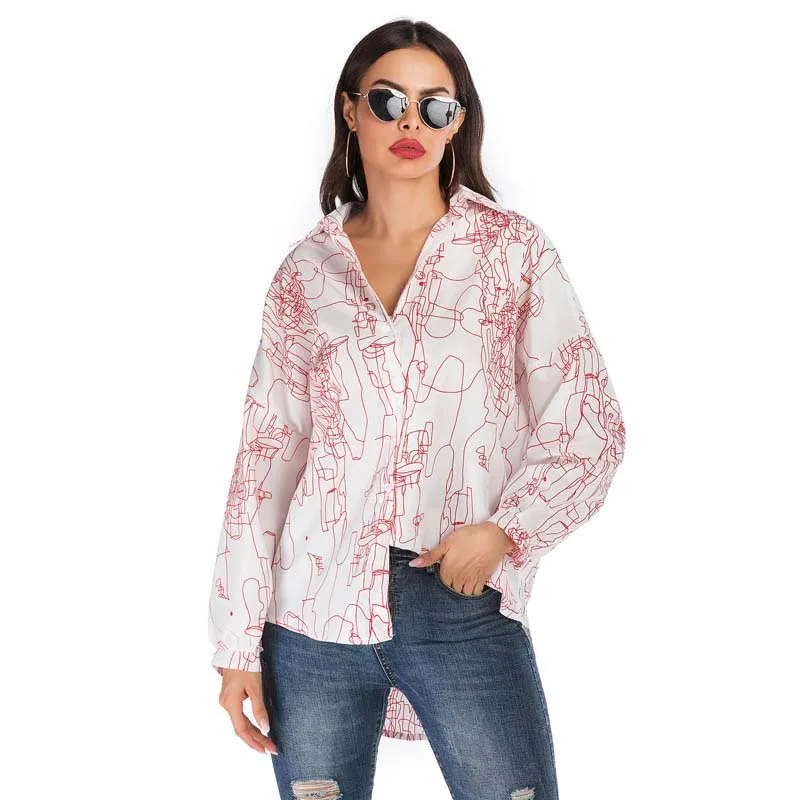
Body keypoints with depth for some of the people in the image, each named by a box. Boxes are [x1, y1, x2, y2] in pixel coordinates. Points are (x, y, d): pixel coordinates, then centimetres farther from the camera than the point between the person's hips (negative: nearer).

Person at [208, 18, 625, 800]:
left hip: (465, 605, -2)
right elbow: (266, 455, 6)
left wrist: (504, 530, -14)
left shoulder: (514, 250, 3)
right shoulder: (305, 273, 7)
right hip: (314, 615, 2)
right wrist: (238, 642, 3)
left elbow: (590, 429, 2)